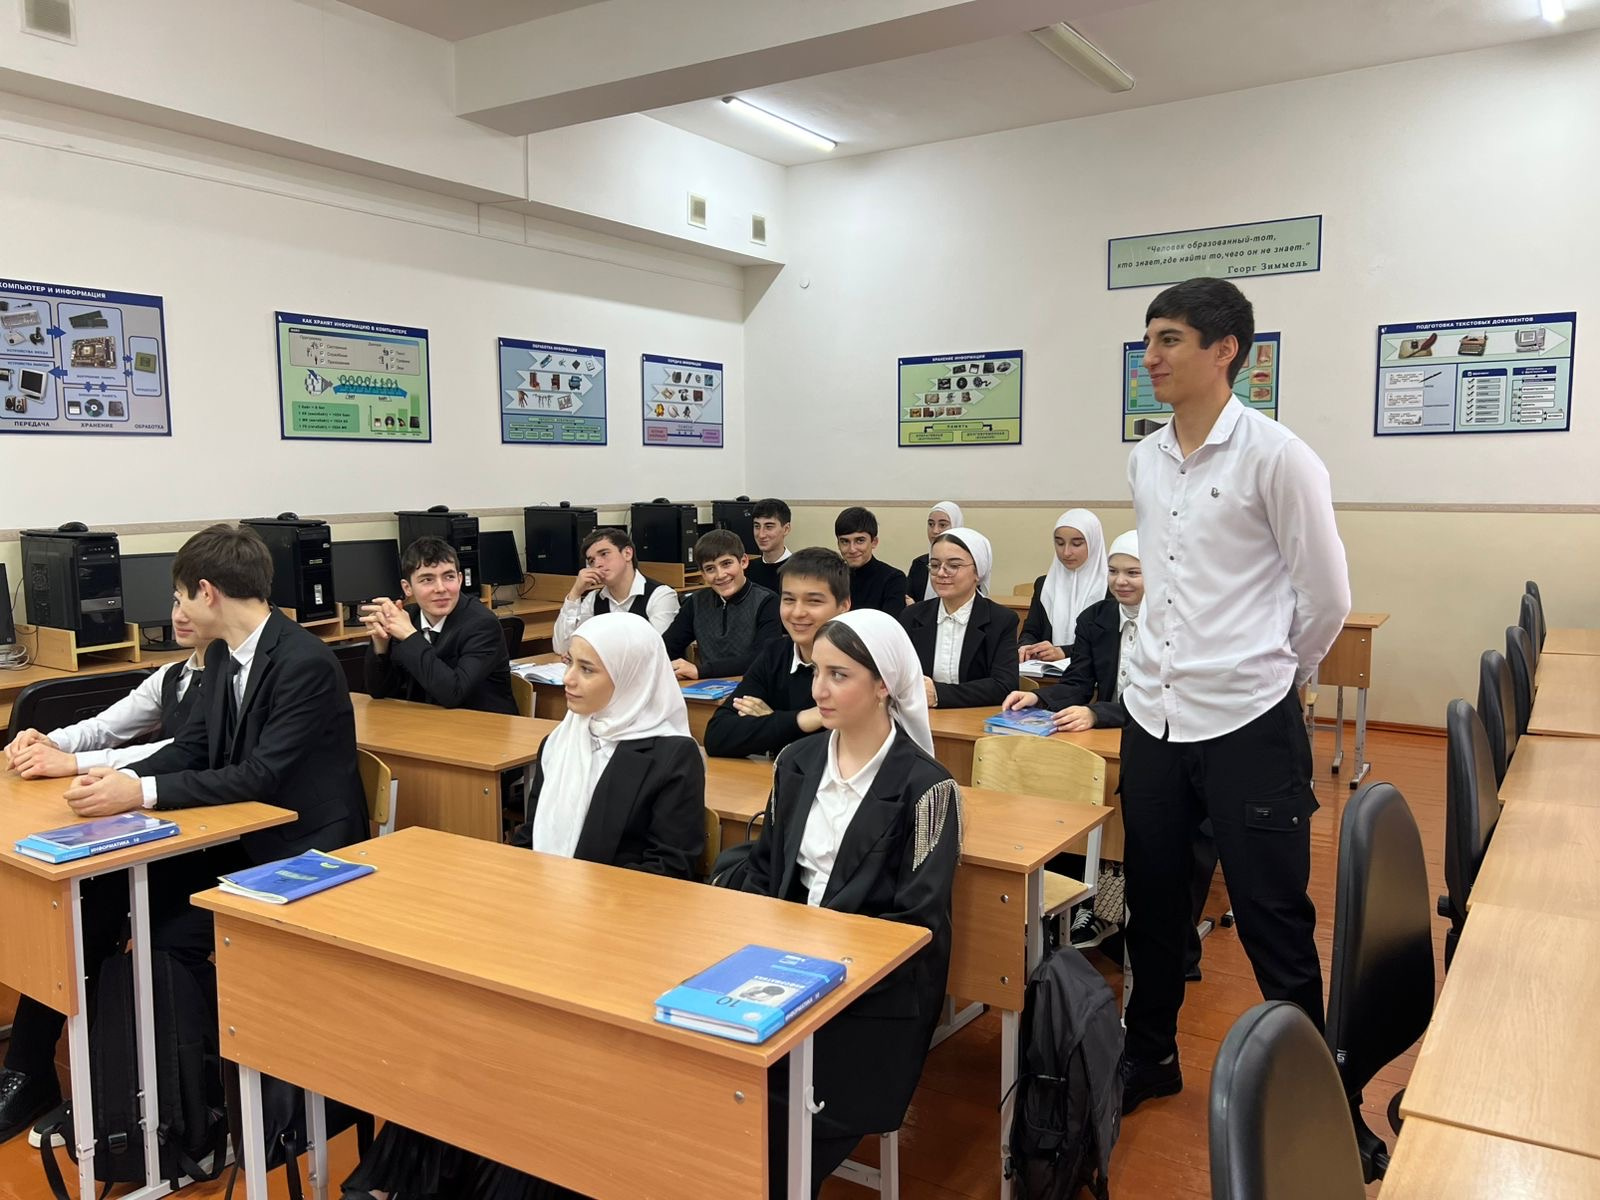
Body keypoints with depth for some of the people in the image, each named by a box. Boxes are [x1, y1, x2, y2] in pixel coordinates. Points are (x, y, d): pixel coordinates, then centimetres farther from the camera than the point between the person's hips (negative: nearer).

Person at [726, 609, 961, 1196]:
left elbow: (917, 921, -11)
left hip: (877, 992, -4)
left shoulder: (924, 786, -10)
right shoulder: (797, 763, 8)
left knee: (776, 1119, -19)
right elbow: (764, 869, 11)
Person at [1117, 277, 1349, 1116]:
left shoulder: (1277, 457, -12)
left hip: (1247, 722, -6)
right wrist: (1162, 666, 15)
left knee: (1272, 917, 6)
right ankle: (1149, 1055, 35)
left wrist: (1274, 671, 6)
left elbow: (1328, 597, -5)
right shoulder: (1143, 461, 7)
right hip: (1152, 714, 6)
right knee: (1152, 900, 17)